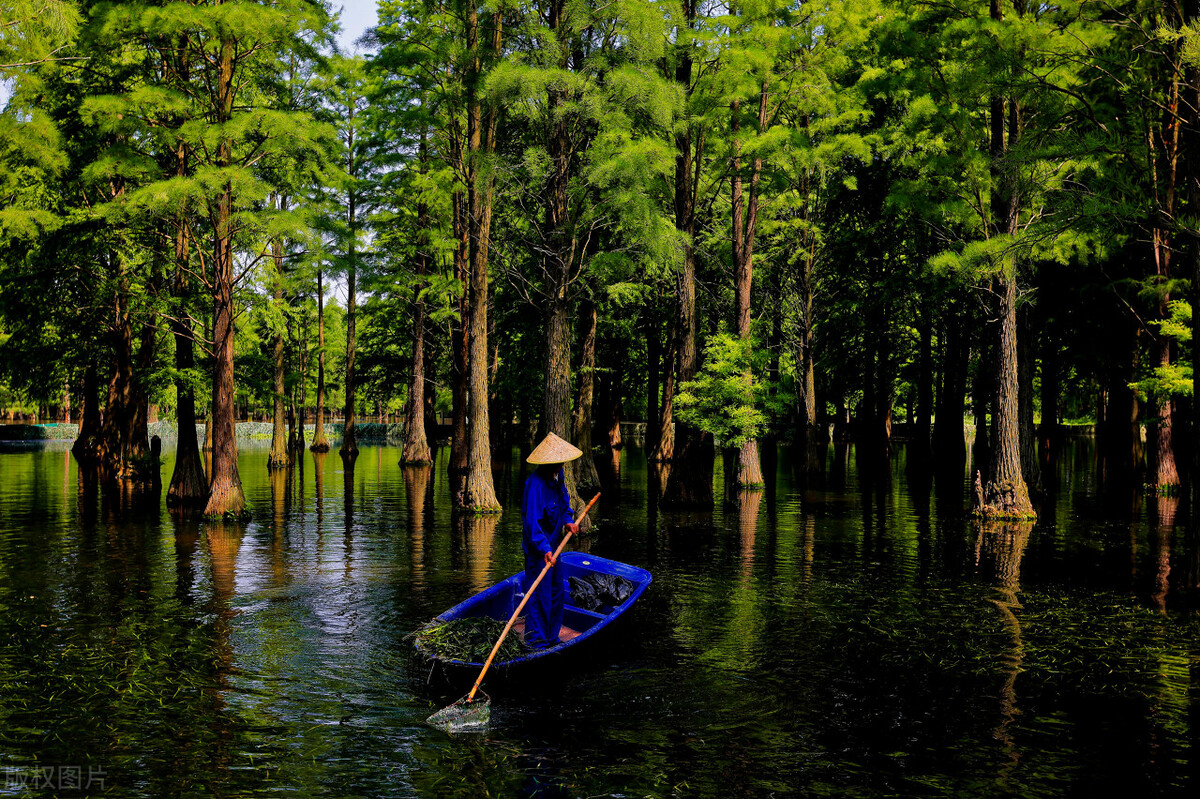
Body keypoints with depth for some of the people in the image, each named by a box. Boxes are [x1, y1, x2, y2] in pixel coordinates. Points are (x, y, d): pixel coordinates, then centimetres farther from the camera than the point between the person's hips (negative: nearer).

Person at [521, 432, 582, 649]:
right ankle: (536, 641, 4)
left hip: (552, 545, 9)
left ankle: (551, 637, 29)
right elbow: (533, 520, -29)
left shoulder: (559, 475, 3)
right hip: (538, 549, -9)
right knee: (539, 594, -6)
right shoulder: (536, 484, -25)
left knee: (557, 592, 16)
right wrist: (544, 549, -37)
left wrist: (568, 519, 5)